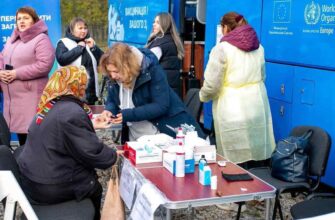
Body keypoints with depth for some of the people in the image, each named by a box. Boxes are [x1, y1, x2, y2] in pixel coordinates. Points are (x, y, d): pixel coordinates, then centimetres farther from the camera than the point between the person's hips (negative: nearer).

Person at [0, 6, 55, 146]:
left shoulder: (41, 39, -8)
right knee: (19, 127, 14)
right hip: (12, 95, 8)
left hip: (31, 94, -8)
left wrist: (17, 73, -18)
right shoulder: (12, 39, 17)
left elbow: (44, 65, -19)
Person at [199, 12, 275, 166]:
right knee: (257, 153, 9)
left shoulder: (222, 48, -7)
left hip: (233, 111, -6)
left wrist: (203, 96, 12)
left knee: (236, 162, 0)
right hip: (258, 106, 6)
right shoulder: (258, 47, 12)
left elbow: (212, 84, -8)